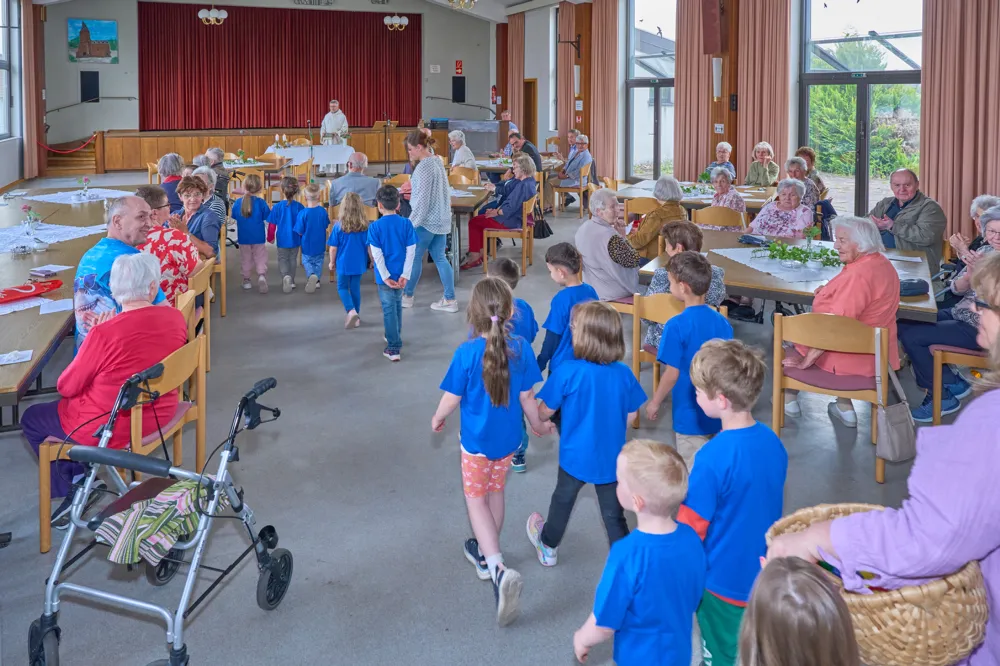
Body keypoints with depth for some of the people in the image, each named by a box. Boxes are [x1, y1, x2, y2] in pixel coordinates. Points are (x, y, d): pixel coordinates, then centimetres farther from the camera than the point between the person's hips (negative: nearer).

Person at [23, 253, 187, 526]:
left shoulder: (104, 334, -28)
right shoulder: (176, 317, -12)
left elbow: (66, 387, -13)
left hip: (111, 429, -6)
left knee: (32, 419, 20)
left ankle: (71, 486, 18)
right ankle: (80, 479, 25)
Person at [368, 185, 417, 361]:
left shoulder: (375, 226, -10)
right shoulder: (406, 224, -4)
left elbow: (377, 254, -13)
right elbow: (411, 251, -7)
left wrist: (385, 277, -10)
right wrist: (405, 275, -7)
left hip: (385, 276, -3)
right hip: (400, 274, 3)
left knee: (389, 309, 3)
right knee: (397, 304, 23)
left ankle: (394, 348, 1)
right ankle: (395, 337, 41)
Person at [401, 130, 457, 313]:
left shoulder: (424, 167, -19)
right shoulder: (438, 162, 9)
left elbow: (422, 199, -20)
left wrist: (411, 223, -16)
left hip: (427, 220, -9)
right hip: (442, 219, 9)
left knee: (414, 257, 7)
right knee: (440, 258, 10)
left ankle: (407, 296, 22)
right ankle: (449, 299, 8)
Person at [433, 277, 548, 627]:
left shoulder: (467, 353, -23)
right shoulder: (521, 348, -14)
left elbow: (452, 398, -13)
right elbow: (526, 397, -5)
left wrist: (438, 419, 8)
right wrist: (537, 423, 14)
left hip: (476, 440, -3)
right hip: (508, 439, 4)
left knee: (476, 499, 8)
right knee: (495, 493, 23)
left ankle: (498, 568, -12)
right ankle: (485, 552, 42)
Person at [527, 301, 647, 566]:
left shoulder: (567, 372, -23)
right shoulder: (624, 374, -13)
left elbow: (544, 412, -11)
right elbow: (630, 416, 0)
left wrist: (539, 421, 12)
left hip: (576, 456, -1)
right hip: (612, 458, 1)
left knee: (562, 500, 25)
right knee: (614, 515, 14)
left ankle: (548, 547, 48)